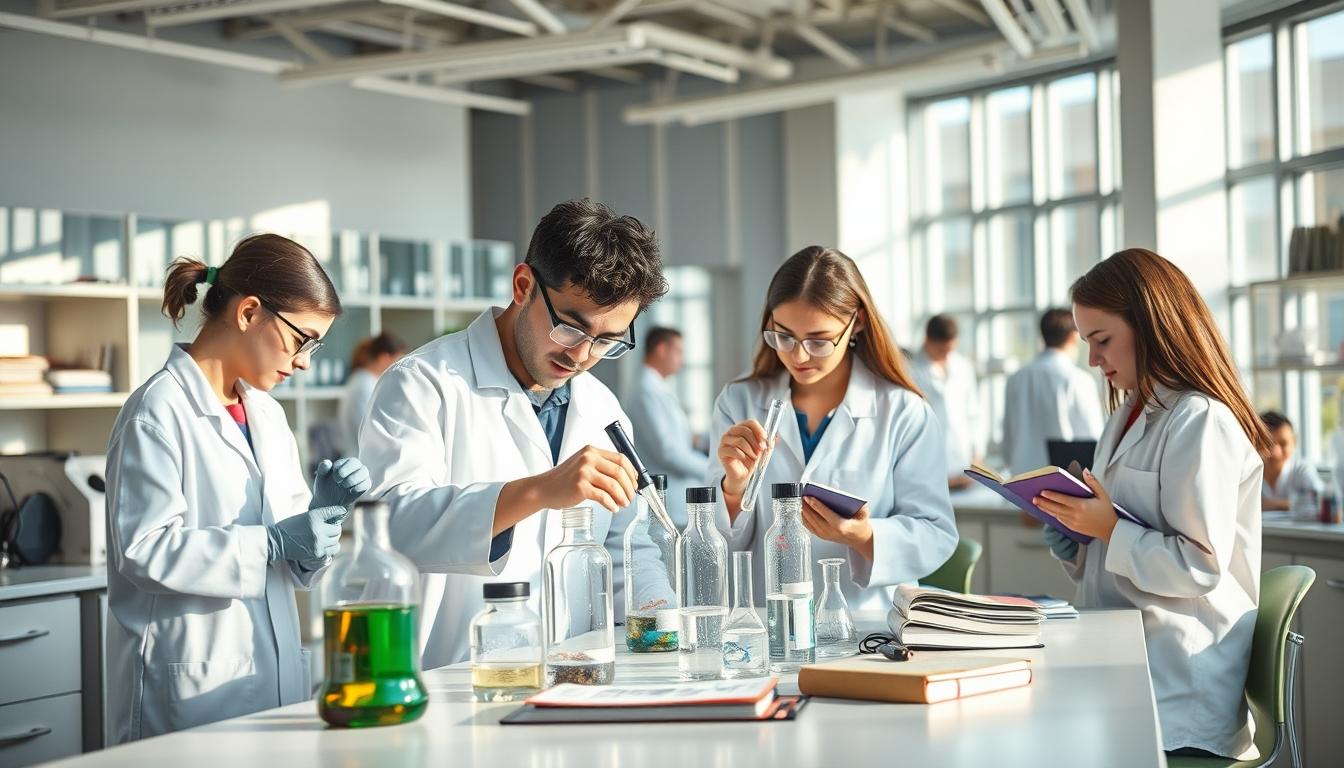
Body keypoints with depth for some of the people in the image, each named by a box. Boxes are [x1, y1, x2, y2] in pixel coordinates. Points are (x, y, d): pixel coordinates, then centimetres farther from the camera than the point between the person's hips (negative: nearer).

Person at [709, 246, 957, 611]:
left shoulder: (905, 413, 1)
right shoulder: (738, 403, 8)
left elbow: (936, 536, -2)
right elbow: (721, 548, 6)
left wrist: (863, 538, -19)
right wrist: (735, 485, -13)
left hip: (864, 622, -2)